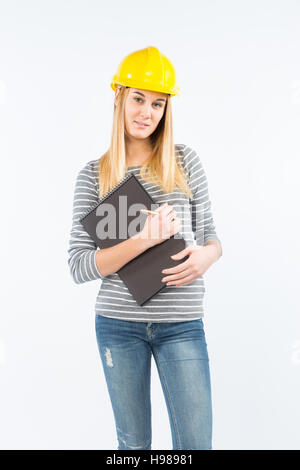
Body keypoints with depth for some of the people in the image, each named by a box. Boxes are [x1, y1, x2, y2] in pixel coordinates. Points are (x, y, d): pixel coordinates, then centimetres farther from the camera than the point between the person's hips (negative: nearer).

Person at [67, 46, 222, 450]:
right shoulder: (93, 175, -1)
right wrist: (143, 242, -21)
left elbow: (209, 233, 9)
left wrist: (206, 255, -16)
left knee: (196, 443, 4)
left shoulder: (185, 162, 2)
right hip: (118, 323, 0)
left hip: (181, 324, 0)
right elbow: (79, 266, -6)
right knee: (133, 443, 15)